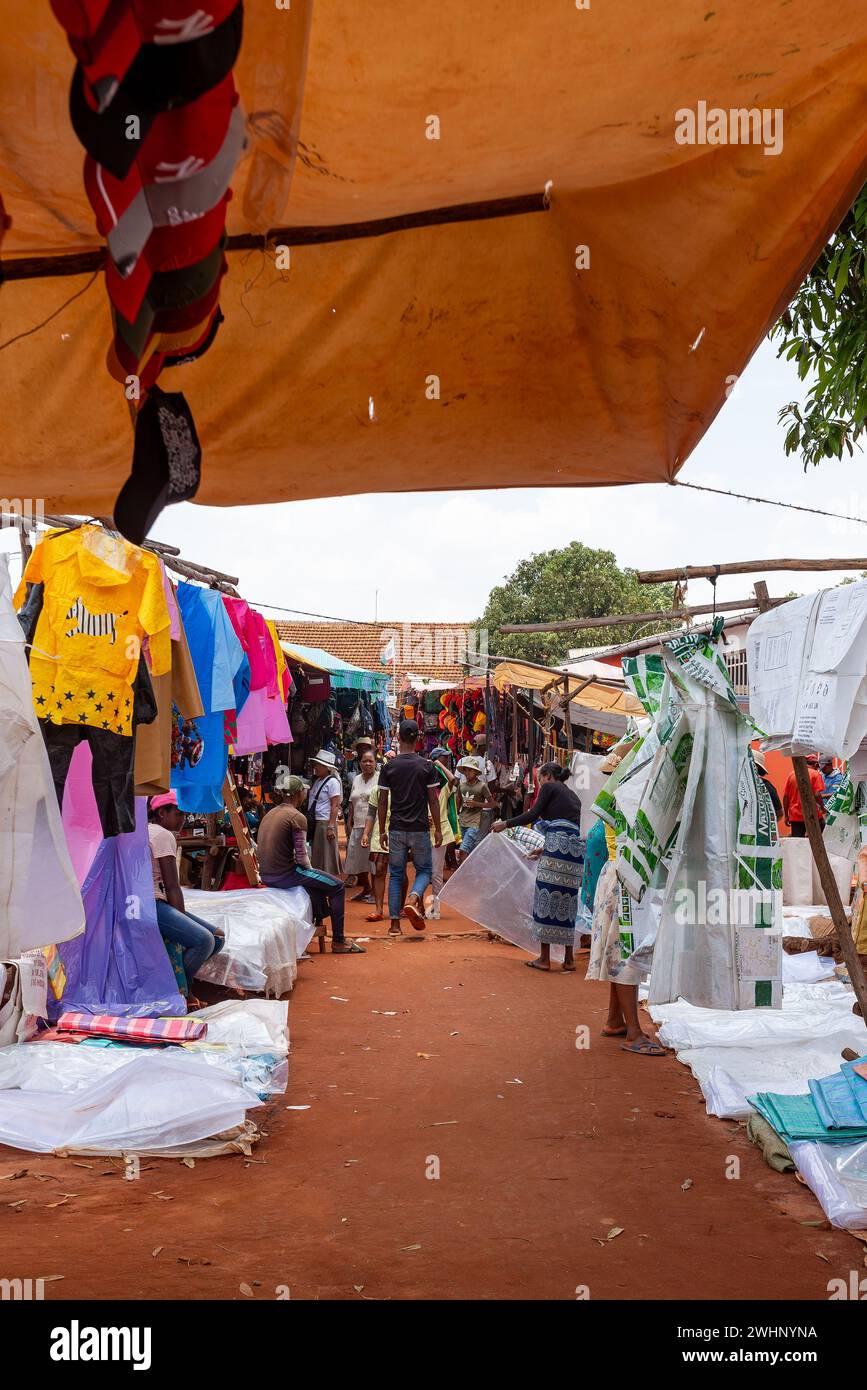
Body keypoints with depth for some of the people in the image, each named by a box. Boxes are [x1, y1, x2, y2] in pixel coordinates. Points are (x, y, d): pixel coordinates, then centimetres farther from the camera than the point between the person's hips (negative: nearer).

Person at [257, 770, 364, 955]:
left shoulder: (270, 814, 13)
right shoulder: (297, 817, -13)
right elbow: (301, 856, -16)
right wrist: (310, 870, 6)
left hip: (266, 875, 9)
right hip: (285, 875, -9)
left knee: (318, 881, 31)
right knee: (337, 887, 4)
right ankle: (338, 941, 7)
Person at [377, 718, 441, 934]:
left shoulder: (389, 767, 0)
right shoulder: (427, 766, -3)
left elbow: (383, 802, 1)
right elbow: (433, 800, -3)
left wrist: (382, 831, 9)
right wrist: (438, 829, 4)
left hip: (397, 829, 1)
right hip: (420, 828, -1)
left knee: (395, 874, 9)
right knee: (424, 870, 13)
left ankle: (394, 923, 6)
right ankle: (413, 899, -16)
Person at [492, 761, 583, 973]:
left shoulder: (549, 787, 8)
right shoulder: (572, 795, 29)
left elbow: (533, 814, -3)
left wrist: (505, 824, 7)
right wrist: (545, 850, 39)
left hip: (559, 844, -7)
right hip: (577, 848, 7)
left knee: (546, 897, -1)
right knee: (568, 900, 11)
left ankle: (544, 958, -1)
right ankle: (569, 959, 12)